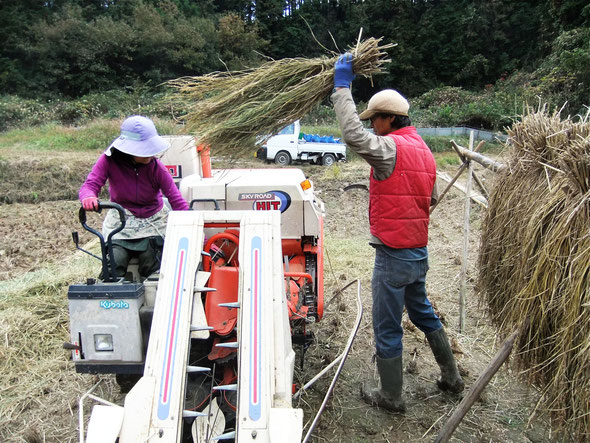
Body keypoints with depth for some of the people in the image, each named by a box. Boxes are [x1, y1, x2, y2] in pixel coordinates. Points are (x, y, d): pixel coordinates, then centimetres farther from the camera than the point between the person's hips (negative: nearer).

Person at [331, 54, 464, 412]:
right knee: (423, 312, 27)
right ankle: (452, 377, 41)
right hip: (419, 251, 9)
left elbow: (353, 134, -32)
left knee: (387, 329, 6)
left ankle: (391, 397, 23)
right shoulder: (424, 151, 11)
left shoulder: (393, 147, -18)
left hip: (393, 255, -9)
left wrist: (342, 86, -22)